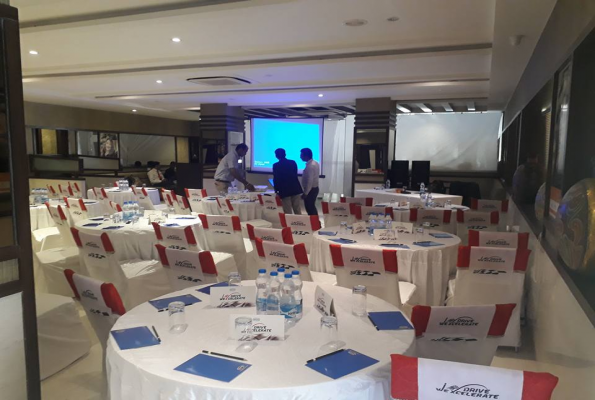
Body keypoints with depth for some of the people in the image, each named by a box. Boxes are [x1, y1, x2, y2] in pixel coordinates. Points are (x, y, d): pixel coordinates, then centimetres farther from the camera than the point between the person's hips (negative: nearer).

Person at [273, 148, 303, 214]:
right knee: (298, 211, 9)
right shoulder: (293, 162, 6)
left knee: (287, 212, 1)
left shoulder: (276, 165, -7)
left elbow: (276, 179, -5)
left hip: (284, 190, -4)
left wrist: (276, 190, 8)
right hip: (295, 188, 4)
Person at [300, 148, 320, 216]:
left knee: (309, 208, 1)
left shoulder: (309, 166, -24)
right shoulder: (315, 163, 6)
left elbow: (309, 181, -26)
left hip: (310, 190, -10)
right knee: (312, 207, 19)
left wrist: (305, 193, -20)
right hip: (315, 188, 10)